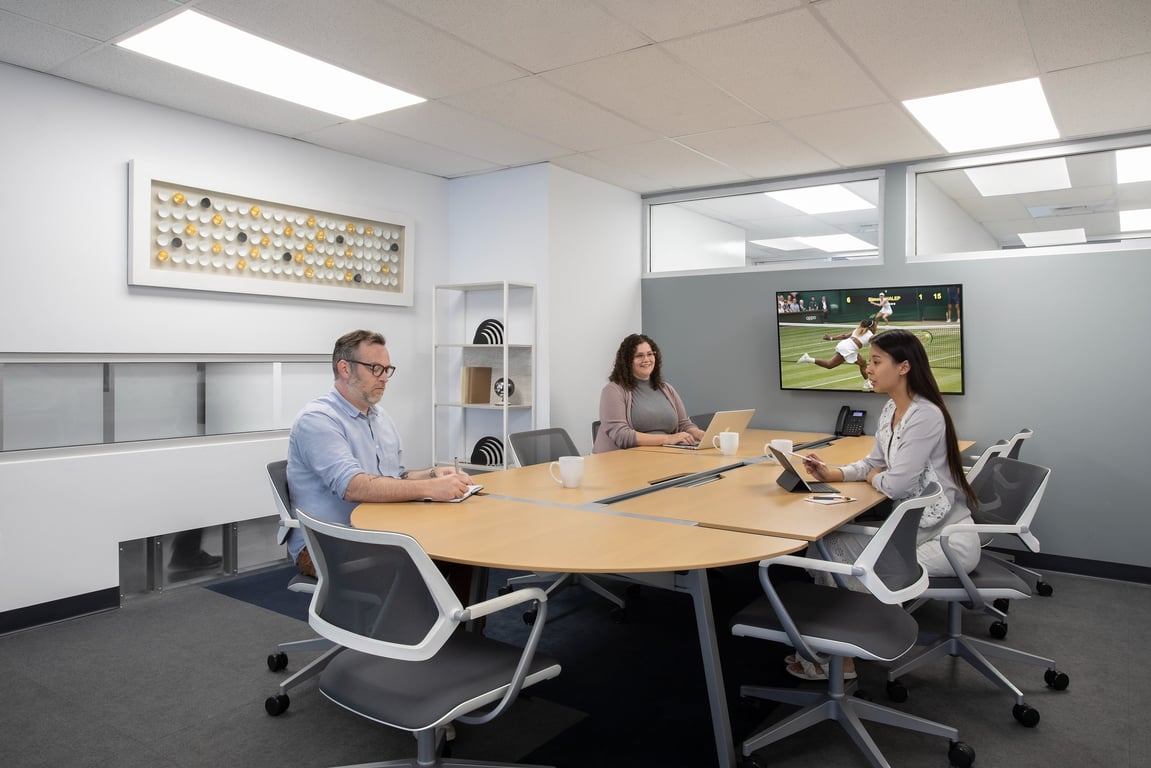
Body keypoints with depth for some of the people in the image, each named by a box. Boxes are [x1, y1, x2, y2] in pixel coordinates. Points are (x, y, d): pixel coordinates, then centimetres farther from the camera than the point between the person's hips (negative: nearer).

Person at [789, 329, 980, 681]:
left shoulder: (925, 416, -23)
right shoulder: (891, 410, 5)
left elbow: (896, 484, -24)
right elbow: (875, 464, 15)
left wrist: (874, 478, -2)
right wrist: (833, 473, -2)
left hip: (948, 539, -8)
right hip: (916, 529, 9)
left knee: (855, 570, -13)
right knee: (828, 546, -3)